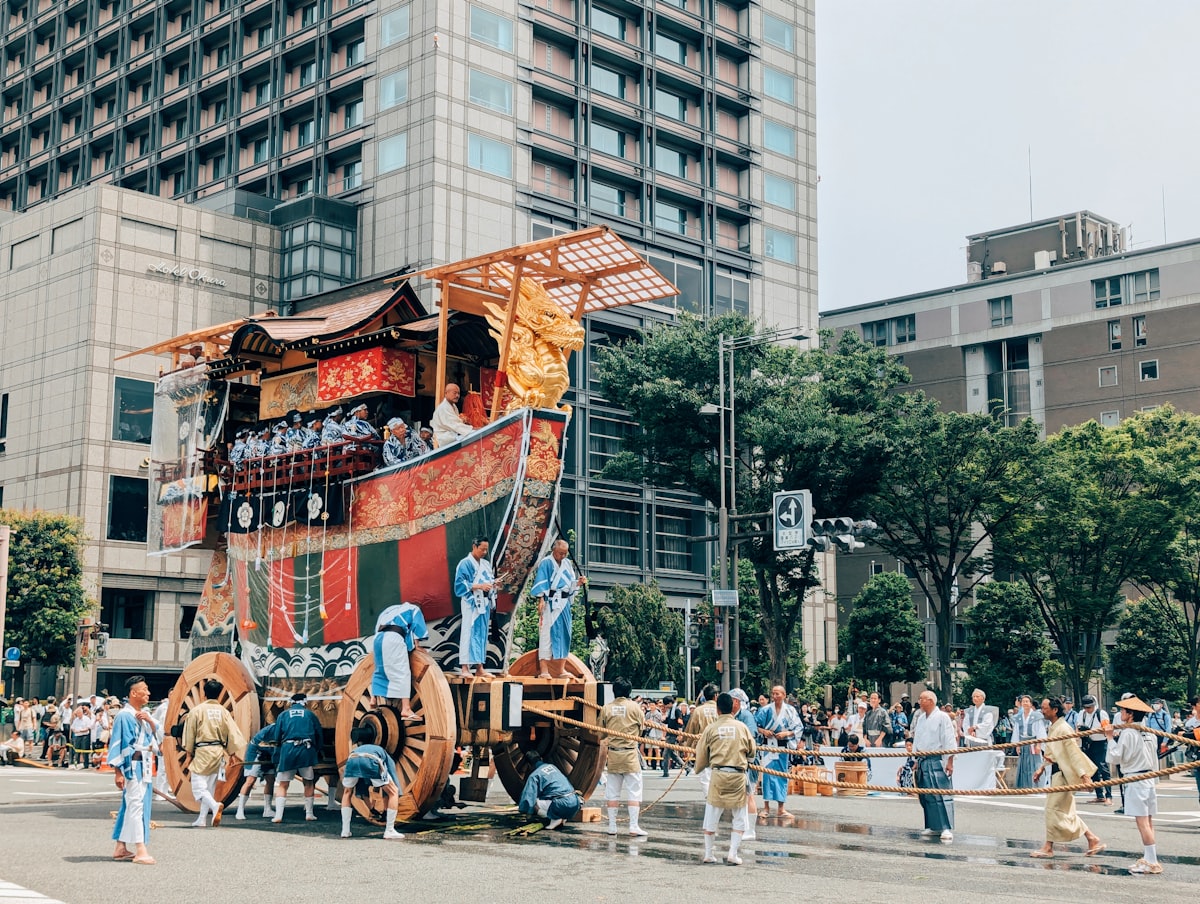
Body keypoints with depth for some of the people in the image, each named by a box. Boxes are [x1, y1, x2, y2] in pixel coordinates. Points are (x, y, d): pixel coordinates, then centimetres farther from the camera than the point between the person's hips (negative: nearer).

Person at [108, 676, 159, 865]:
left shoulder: (143, 714, 12)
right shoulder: (125, 716, -12)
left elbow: (158, 734, 10)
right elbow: (117, 744, -13)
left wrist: (150, 721, -9)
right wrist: (118, 772, -16)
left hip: (145, 766, 9)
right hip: (133, 766, -9)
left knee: (130, 805, 12)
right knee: (136, 804, -9)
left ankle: (120, 848, 19)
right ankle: (140, 850, -10)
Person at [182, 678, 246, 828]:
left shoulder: (196, 710, -7)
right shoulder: (224, 712, 2)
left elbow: (190, 733, -2)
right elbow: (233, 733, 1)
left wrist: (189, 751, 11)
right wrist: (232, 752, 10)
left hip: (201, 752, -5)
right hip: (218, 753, 5)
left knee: (198, 786, -5)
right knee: (210, 787, 15)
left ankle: (215, 805, -30)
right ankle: (202, 820, 20)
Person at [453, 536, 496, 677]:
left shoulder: (486, 564, 15)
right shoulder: (465, 564, -6)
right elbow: (460, 584, -12)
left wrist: (493, 584, -2)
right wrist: (479, 586, -20)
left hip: (484, 603, 7)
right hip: (471, 604, -7)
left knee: (482, 634, 6)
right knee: (469, 634, -10)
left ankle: (479, 668, 9)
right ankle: (465, 668, -10)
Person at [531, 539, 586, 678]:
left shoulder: (567, 563, 15)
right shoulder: (546, 563, -4)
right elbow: (540, 583, -10)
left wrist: (579, 582, -2)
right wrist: (541, 600, -20)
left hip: (564, 603, 7)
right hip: (550, 603, -7)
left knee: (563, 634, 7)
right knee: (548, 634, -9)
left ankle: (561, 669, 12)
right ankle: (543, 670, -9)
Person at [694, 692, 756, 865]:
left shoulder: (711, 729, -1)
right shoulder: (742, 727, 1)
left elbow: (701, 754, 6)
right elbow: (752, 751, 11)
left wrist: (699, 768, 27)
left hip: (718, 774, 0)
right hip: (738, 775, 0)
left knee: (711, 815, 11)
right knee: (739, 818, 10)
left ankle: (708, 854, 15)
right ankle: (733, 853, 1)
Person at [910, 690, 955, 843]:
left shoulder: (942, 717, -7)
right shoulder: (920, 718, 15)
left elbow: (949, 741, -10)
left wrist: (949, 762, -14)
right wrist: (917, 759, 19)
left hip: (937, 761, -8)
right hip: (923, 761, 8)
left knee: (942, 795, -13)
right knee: (927, 796, 10)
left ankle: (947, 829, -16)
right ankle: (933, 826, 18)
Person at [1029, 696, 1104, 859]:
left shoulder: (1063, 728, -17)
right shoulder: (1052, 728, 12)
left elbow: (1074, 752, -21)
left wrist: (1083, 774, -24)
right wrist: (1041, 768, 16)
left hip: (1064, 773, -10)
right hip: (1056, 772, 10)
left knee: (1053, 808, -4)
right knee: (1066, 811, 12)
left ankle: (1048, 847, 4)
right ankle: (1093, 840, 18)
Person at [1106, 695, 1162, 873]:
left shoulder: (1128, 733, -13)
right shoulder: (1150, 733, 11)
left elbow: (1115, 758, -11)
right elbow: (1154, 759, 18)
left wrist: (1110, 738, -4)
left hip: (1135, 780, -9)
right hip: (1150, 779, 9)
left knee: (1143, 822, -8)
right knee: (1148, 822, 11)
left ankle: (1152, 862, -10)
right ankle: (1148, 858, 15)